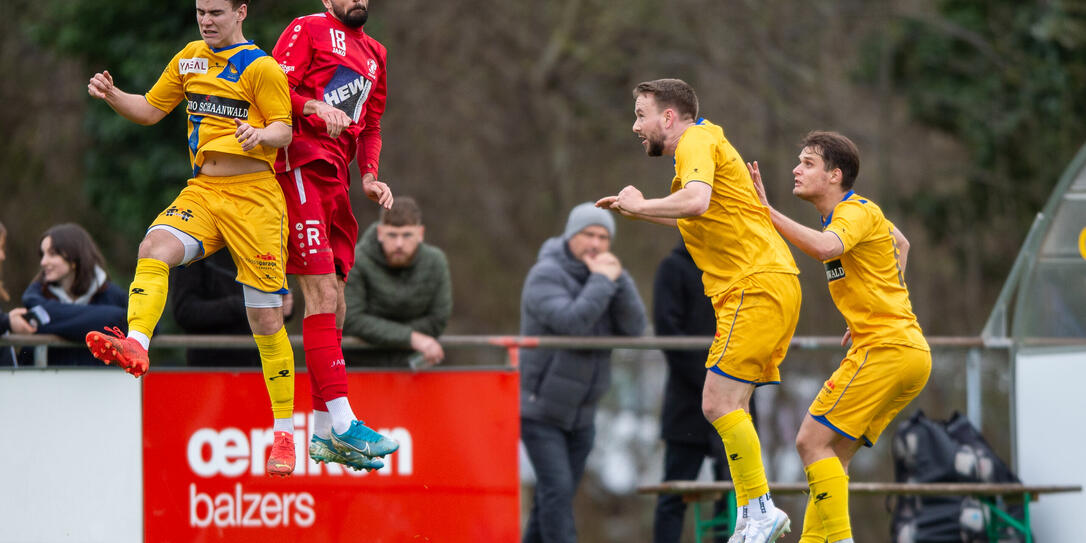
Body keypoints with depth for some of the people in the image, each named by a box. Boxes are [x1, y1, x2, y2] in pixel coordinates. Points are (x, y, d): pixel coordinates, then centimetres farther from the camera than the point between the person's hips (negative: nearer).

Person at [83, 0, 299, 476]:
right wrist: (111, 95, 1)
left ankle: (284, 433, 4)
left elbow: (284, 131, -7)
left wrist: (261, 135, -30)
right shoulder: (190, 59, 15)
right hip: (202, 191, 5)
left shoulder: (261, 68, -3)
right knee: (154, 248, -27)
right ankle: (135, 347, -47)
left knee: (265, 317, -4)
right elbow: (150, 110, 20)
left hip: (253, 196, -5)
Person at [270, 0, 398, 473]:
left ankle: (323, 436, 13)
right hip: (300, 170, -9)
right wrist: (316, 108, -27)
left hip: (335, 181, 9)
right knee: (323, 296, -15)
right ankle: (342, 423, -21)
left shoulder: (373, 53, 24)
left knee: (335, 304, 9)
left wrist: (369, 177, 11)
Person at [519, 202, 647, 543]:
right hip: (540, 409, -7)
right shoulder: (546, 276, -13)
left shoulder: (601, 276, 8)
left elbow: (633, 329, -6)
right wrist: (602, 281, -22)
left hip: (580, 413, 7)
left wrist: (619, 279, -16)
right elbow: (572, 323, -29)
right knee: (557, 490, -16)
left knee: (554, 498, 9)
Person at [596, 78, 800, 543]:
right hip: (761, 284, 10)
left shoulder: (697, 142, -8)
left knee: (719, 403, -13)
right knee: (729, 409, 9)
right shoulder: (702, 144, 23)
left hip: (758, 285, -10)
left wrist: (639, 205, -14)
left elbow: (696, 202, -28)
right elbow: (699, 220, 38)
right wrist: (637, 210, 31)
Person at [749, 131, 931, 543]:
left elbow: (824, 248, -33)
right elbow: (900, 243, 37)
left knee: (812, 442, -11)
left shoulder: (857, 212, -11)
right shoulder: (855, 213, 18)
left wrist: (766, 211, -30)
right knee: (834, 454, 11)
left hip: (885, 350, -10)